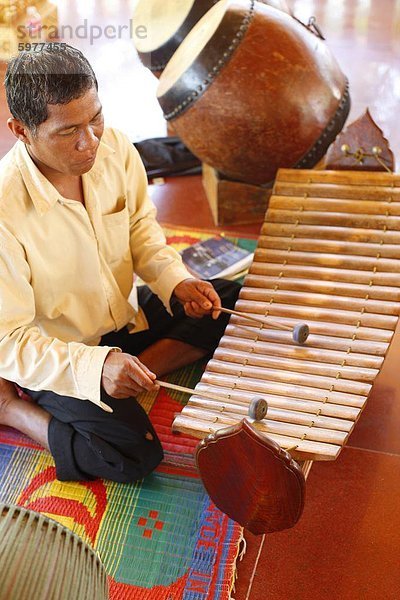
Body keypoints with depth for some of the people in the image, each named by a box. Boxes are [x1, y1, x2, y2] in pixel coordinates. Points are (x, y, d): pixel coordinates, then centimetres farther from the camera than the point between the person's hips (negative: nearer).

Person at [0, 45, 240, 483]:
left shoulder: (114, 148, -15)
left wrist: (175, 281, -15)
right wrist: (94, 367, -40)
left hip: (126, 314, 6)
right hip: (55, 355, -6)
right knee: (134, 455, -19)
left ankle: (138, 370, -4)